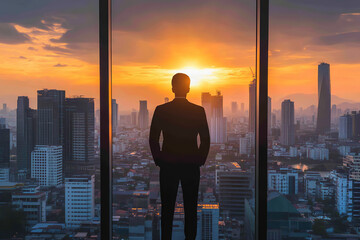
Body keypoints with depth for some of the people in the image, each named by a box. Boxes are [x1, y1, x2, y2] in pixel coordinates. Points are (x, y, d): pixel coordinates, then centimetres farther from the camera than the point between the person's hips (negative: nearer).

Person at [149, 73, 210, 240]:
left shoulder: (161, 110, -4)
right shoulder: (199, 111, -3)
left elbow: (153, 140, -2)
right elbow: (206, 140, -1)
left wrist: (159, 160, 9)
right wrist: (199, 161, 10)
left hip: (167, 165, 0)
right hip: (192, 166, 0)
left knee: (167, 209, 9)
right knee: (190, 209, 10)